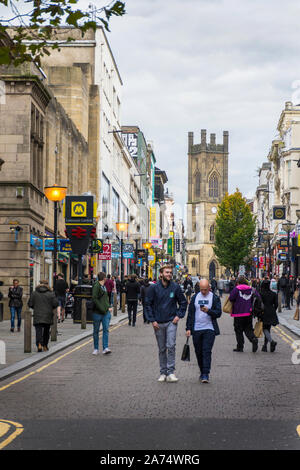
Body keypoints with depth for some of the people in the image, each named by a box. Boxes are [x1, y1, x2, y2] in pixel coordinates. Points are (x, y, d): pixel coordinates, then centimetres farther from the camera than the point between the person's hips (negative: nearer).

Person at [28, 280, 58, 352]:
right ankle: (45, 346, 25)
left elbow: (30, 304, 1)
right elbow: (56, 304, -7)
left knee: (38, 331, -4)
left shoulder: (34, 293, 1)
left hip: (37, 316, 0)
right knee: (46, 331, 17)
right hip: (48, 316, 0)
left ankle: (39, 345, -25)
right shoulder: (51, 293, -2)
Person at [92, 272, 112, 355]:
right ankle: (96, 349, 15)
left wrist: (108, 307, 9)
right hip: (97, 313, -7)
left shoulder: (104, 286, 14)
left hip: (106, 312, 7)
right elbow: (94, 299, -17)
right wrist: (102, 309, -18)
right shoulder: (96, 286, -11)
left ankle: (105, 348, -6)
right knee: (96, 331, 5)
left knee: (106, 330, -3)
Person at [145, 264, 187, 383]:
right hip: (158, 323, 1)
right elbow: (148, 304, 1)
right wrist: (152, 320, -5)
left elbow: (183, 302, 11)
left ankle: (170, 372, -10)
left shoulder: (175, 287, -1)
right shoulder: (154, 288, -4)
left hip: (171, 322, -1)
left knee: (171, 346, -13)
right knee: (162, 349, 9)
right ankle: (163, 373, 18)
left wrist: (179, 315, 0)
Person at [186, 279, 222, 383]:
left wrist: (208, 311, -22)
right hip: (196, 329, 4)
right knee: (199, 352, 8)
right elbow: (190, 313, 11)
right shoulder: (195, 297, 9)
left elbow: (218, 313, -4)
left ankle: (206, 374, -12)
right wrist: (188, 328, 5)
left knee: (207, 351, -12)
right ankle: (202, 372, 22)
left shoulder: (214, 298, 1)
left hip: (209, 329, -3)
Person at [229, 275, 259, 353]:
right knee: (248, 329, 13)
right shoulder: (251, 289, 5)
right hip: (249, 313, 4)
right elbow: (258, 298, 0)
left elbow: (231, 298, -15)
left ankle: (240, 347, 7)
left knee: (238, 330, 6)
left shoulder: (237, 289, -8)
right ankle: (253, 339, -14)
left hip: (238, 313, -4)